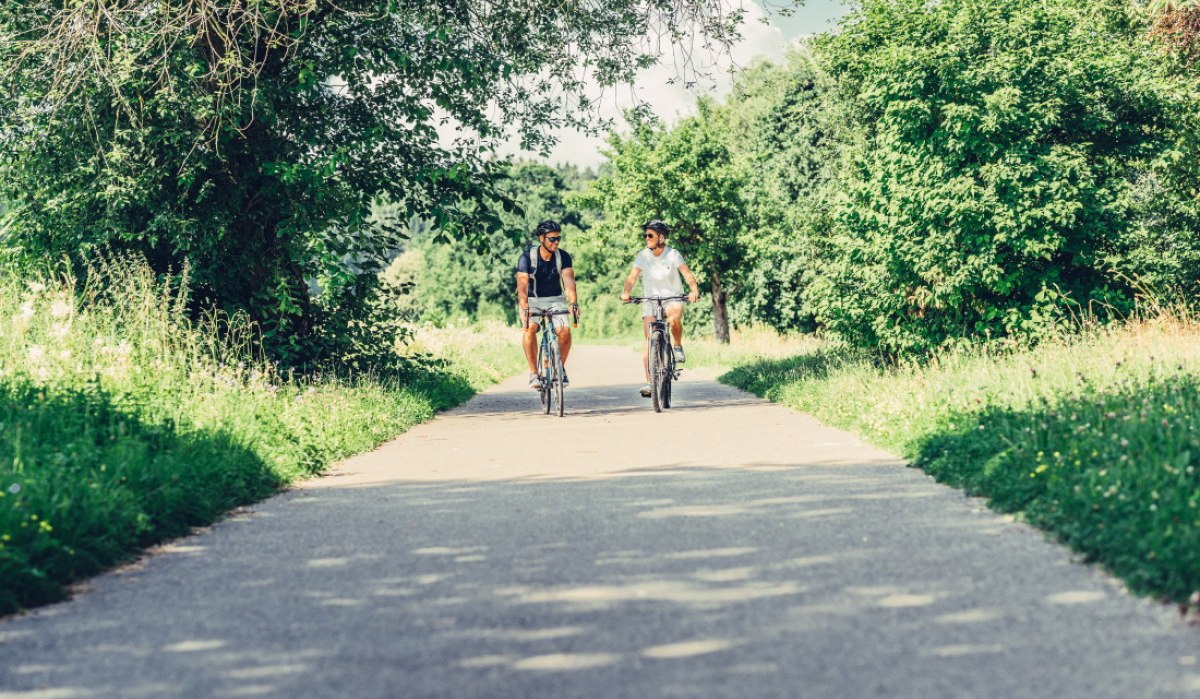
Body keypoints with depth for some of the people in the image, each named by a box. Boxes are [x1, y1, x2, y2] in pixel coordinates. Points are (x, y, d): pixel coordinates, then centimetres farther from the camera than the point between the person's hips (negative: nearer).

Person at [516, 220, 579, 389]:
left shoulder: (563, 256, -11)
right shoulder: (527, 257, -17)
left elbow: (569, 280, -25)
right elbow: (522, 284, -28)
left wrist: (574, 303, -43)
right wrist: (524, 308, -44)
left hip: (555, 300, 2)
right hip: (532, 301, -2)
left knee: (565, 331, -24)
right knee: (529, 328, -31)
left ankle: (560, 367, 3)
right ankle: (533, 373, -20)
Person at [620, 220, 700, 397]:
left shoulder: (673, 254, -10)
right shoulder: (643, 255, -5)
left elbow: (687, 274, -18)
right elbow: (632, 277, -11)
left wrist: (694, 290, -37)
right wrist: (626, 293, -31)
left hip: (673, 298, -2)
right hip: (650, 301, 2)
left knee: (674, 319, -36)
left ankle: (678, 347, -7)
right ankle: (649, 382, -6)